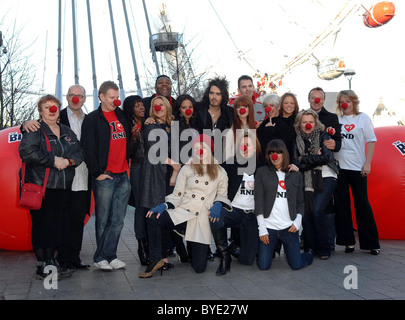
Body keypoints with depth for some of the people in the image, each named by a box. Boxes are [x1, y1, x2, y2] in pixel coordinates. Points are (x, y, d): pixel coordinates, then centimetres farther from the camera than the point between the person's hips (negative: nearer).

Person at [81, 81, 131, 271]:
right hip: (105, 177, -5)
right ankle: (101, 258, 12)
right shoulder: (92, 119, 0)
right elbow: (88, 149, -5)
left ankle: (108, 255, 14)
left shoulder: (122, 115, 15)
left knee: (118, 220, 5)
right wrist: (97, 173, -9)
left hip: (123, 176, 5)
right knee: (103, 220, 2)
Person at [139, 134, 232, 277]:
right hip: (181, 213, 0)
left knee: (199, 267, -8)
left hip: (202, 218, 0)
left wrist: (217, 205, -7)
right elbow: (177, 195, 7)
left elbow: (222, 195, 16)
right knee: (153, 218, -33)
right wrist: (164, 206, -11)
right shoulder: (186, 169, 12)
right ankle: (156, 260, -19)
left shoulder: (220, 172, 11)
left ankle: (192, 247, 27)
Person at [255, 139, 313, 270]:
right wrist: (262, 228, -7)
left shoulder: (296, 175, 11)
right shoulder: (262, 172, 3)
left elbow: (300, 202, 14)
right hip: (268, 226, -1)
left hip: (289, 227, 1)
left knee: (296, 265, 2)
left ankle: (309, 254, 36)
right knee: (263, 266, -3)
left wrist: (298, 221, -3)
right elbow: (258, 200, -1)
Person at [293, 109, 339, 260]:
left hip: (325, 177, -3)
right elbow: (298, 164, 0)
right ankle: (310, 249, 7)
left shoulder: (323, 136, 3)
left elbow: (326, 157, -11)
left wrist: (304, 159, -5)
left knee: (317, 210, -18)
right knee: (306, 213, -8)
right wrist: (315, 159, -9)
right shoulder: (298, 140, 9)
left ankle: (324, 249, -3)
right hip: (307, 181, 3)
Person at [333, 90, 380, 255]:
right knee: (341, 205, 6)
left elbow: (371, 141, 2)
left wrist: (367, 163, -5)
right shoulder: (336, 120, 10)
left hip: (357, 167, -3)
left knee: (362, 203, 0)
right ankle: (348, 241, 16)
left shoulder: (363, 118, 4)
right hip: (338, 167, 3)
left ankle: (372, 243, 10)